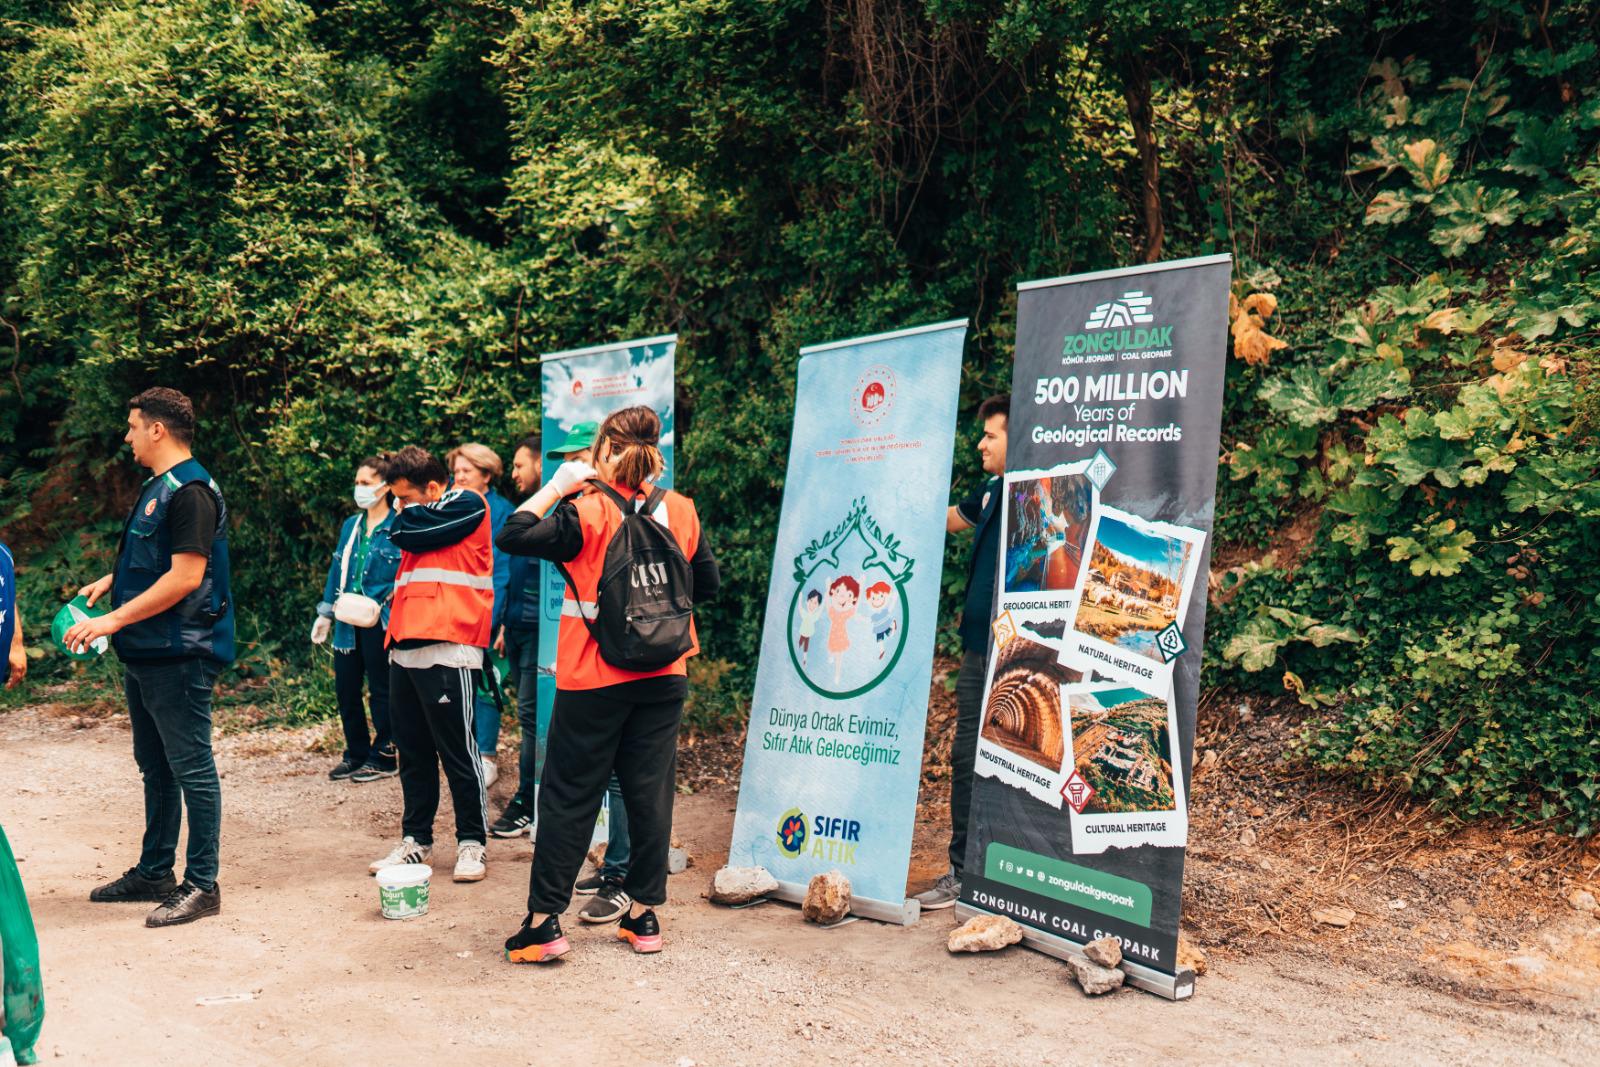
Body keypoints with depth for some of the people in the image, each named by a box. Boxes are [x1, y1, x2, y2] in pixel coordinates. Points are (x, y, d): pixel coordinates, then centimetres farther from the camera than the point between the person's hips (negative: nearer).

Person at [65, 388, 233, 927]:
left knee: (191, 769, -3)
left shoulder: (190, 491, -16)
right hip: (145, 655, 10)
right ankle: (154, 872, 28)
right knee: (155, 768, 17)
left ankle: (202, 886, 4)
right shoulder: (156, 488, 16)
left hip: (179, 657, -10)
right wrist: (110, 581, 13)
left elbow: (185, 576, -23)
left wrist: (113, 621, -21)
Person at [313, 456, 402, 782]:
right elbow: (337, 569, 18)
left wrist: (380, 604, -18)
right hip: (347, 622, 7)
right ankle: (356, 754, 23)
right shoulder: (351, 525, 14)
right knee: (345, 689, 10)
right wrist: (325, 614, 17)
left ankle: (384, 757, 14)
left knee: (381, 690, 2)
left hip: (379, 622, -7)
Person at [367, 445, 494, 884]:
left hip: (448, 649, -8)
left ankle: (471, 843, 5)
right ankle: (415, 839, 19)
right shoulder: (421, 520, 22)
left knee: (458, 752, -3)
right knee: (412, 753, 11)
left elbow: (406, 530, -12)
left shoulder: (468, 506, -4)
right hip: (407, 648, 8)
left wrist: (405, 519, 10)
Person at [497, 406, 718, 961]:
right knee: (650, 791, 10)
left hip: (594, 679, -3)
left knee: (568, 795, 5)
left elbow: (513, 536, -9)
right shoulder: (680, 511, 1)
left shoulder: (586, 514, -12)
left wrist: (557, 485, -4)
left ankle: (544, 920, 9)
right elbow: (707, 584, 9)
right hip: (663, 675, 4)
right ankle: (644, 914, 18)